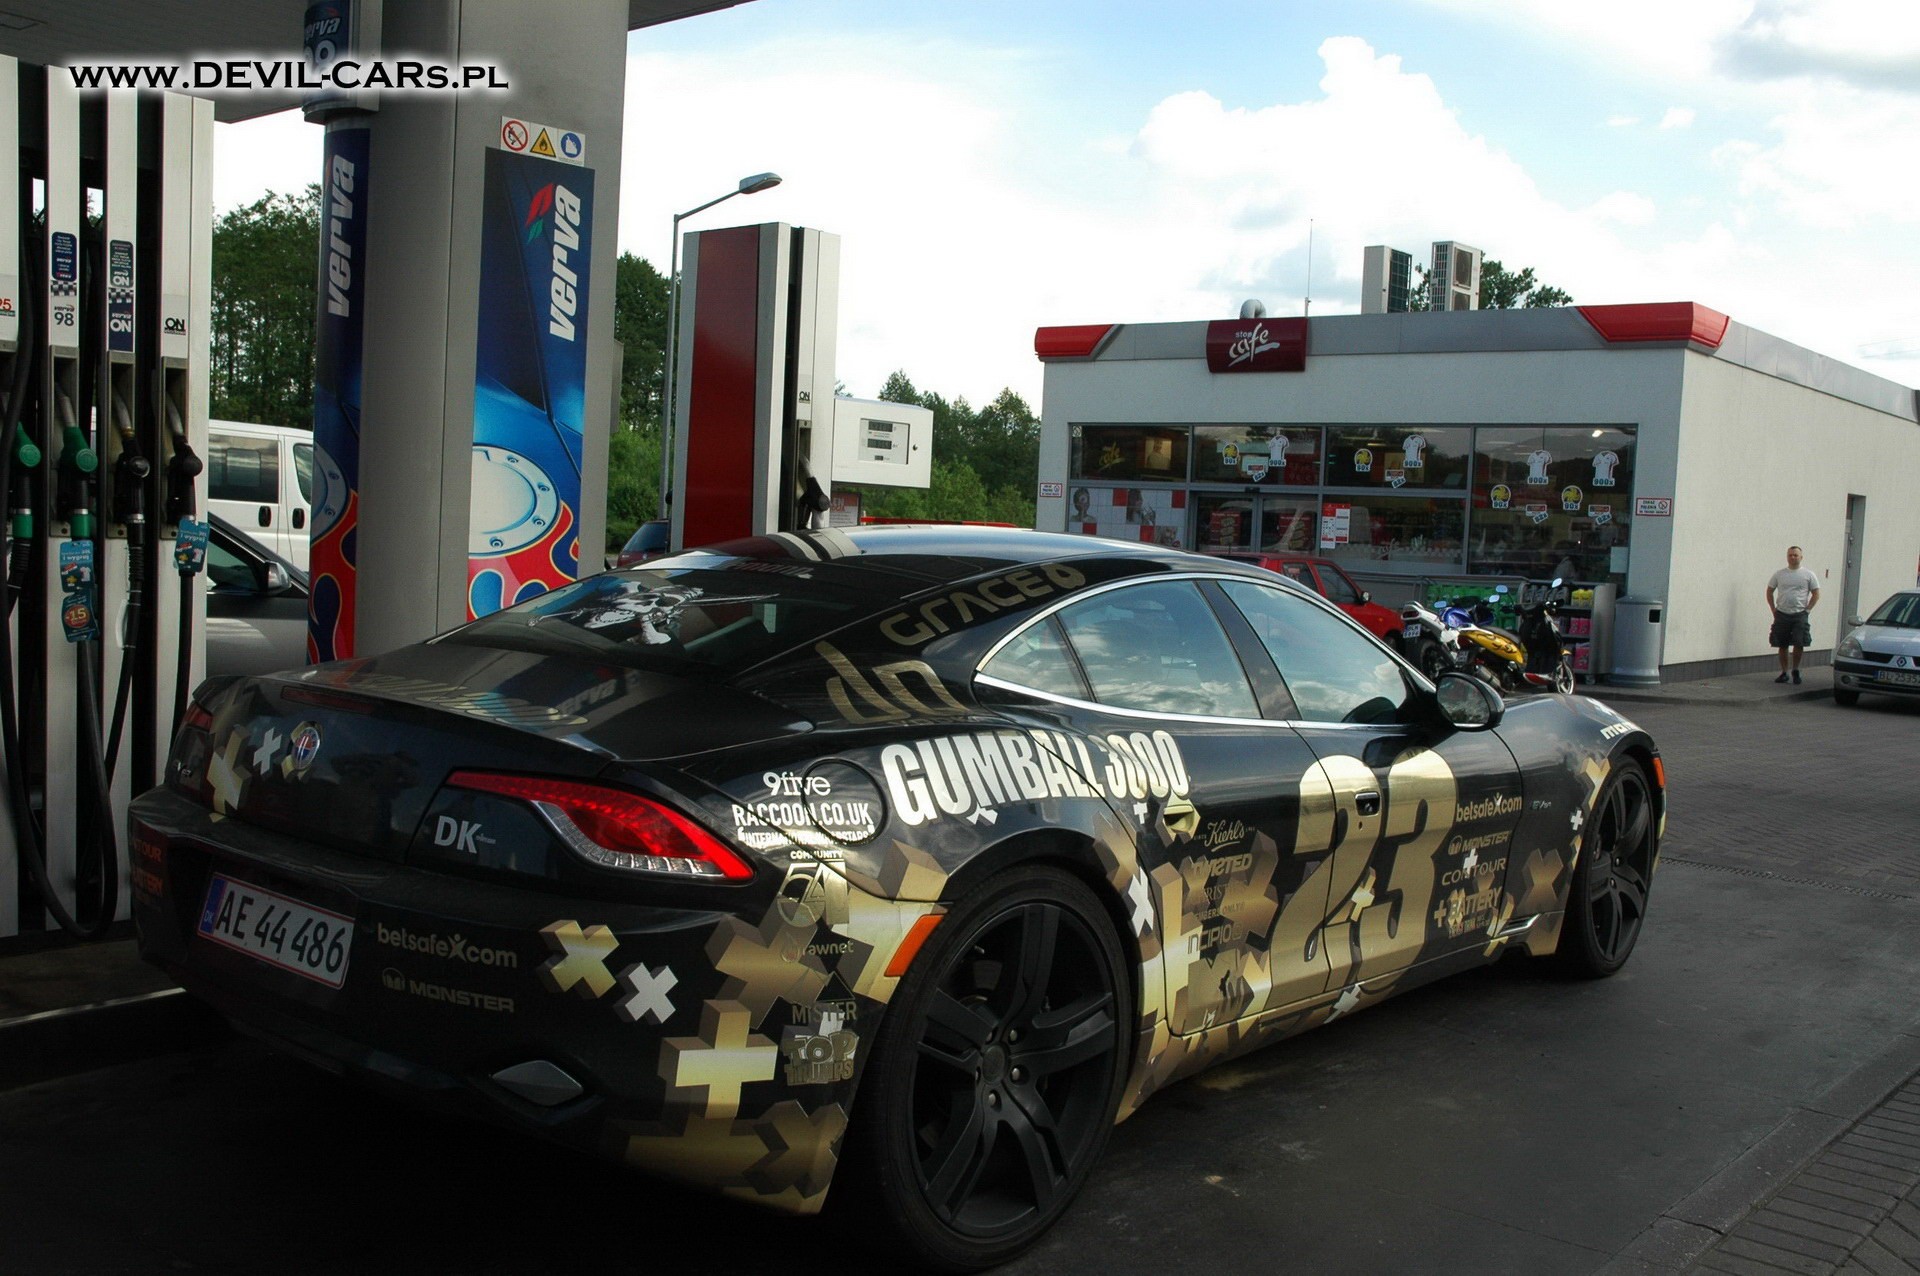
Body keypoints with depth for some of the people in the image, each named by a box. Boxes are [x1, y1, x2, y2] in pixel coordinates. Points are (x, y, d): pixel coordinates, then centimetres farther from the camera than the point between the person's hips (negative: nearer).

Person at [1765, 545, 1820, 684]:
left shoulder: (1808, 575, 1)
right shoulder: (1779, 574, 6)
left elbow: (1816, 594, 4)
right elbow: (1769, 591, 12)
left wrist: (1807, 609, -4)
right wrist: (1774, 610, 5)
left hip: (1799, 616, -2)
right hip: (1782, 615, 2)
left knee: (1799, 644, -6)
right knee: (1782, 646, 5)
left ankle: (1795, 670, 13)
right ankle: (1784, 672, 15)